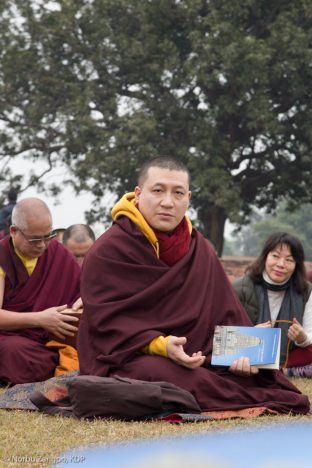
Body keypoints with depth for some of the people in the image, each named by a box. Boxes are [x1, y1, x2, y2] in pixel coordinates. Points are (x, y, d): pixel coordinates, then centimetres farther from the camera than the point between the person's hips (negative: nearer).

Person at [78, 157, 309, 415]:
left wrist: (244, 350, -12)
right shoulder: (106, 252, -7)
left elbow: (227, 311, 9)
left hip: (192, 360, 6)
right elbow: (107, 320, -15)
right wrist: (159, 345, -30)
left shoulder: (201, 250, 13)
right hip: (126, 360, -6)